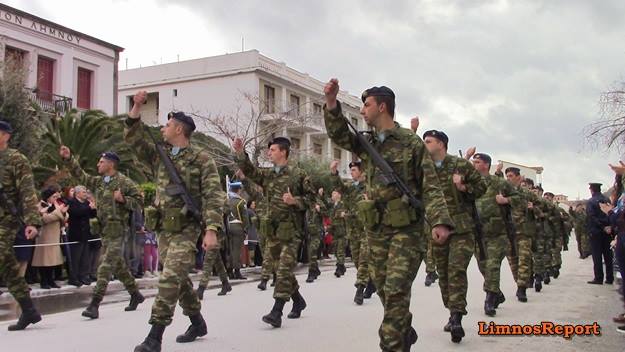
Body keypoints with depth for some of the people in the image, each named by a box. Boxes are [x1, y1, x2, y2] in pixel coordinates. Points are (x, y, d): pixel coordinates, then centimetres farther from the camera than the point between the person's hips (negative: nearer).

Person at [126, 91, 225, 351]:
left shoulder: (202, 159, -8)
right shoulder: (161, 155, 12)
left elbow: (213, 196, -13)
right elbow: (133, 139, 13)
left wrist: (211, 229, -22)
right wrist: (136, 109, 1)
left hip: (186, 228, -7)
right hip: (163, 227, 7)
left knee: (170, 278, -14)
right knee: (178, 278, 15)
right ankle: (197, 323, 31)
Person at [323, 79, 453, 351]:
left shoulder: (411, 142, -6)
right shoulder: (367, 143, 12)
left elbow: (430, 187, -9)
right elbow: (339, 135, 3)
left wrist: (439, 221, -22)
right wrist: (331, 104, -13)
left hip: (406, 229, -6)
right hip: (376, 230, 6)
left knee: (396, 291, -14)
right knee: (384, 290, 14)